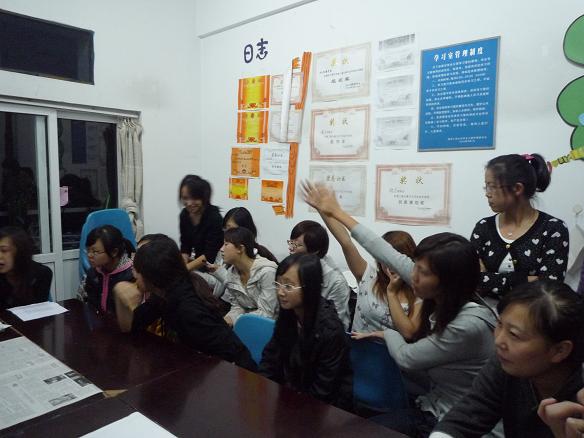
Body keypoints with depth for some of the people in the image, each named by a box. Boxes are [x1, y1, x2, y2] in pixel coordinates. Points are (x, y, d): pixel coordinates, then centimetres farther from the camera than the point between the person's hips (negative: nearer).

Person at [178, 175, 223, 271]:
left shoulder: (214, 217, -20)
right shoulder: (184, 215, -2)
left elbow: (210, 254, -22)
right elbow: (185, 247, 2)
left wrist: (186, 268, -27)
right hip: (198, 265, 5)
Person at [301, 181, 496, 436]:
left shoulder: (469, 325, -31)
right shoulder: (439, 297, -10)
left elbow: (406, 358, -19)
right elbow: (389, 256, -6)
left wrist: (386, 333, 4)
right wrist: (336, 212, 0)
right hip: (431, 408, 6)